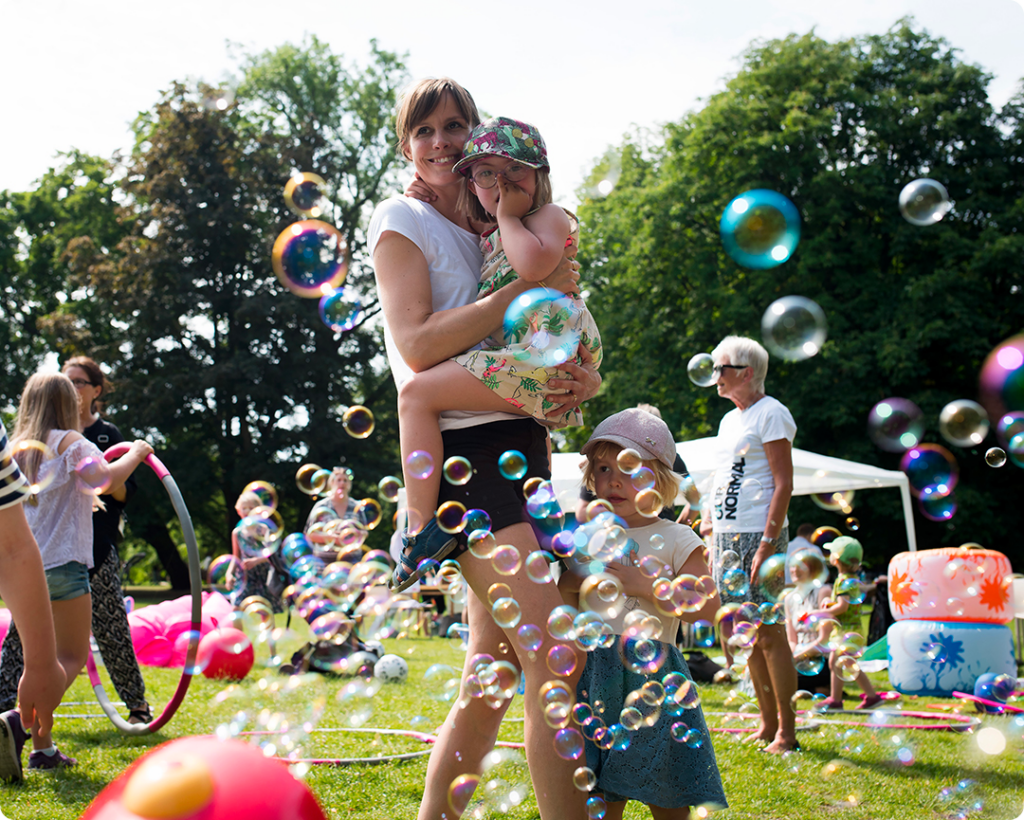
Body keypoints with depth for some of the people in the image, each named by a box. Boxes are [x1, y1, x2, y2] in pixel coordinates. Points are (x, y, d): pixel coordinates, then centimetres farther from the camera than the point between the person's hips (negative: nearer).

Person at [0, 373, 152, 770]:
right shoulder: (70, 442, -5)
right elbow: (108, 478, -23)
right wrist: (136, 453, -5)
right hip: (63, 564, -6)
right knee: (71, 659, 0)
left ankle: (43, 749, 13)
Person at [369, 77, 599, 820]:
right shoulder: (402, 219, 0)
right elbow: (417, 344, -14)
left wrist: (582, 377, -4)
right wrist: (529, 288, -16)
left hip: (521, 442, 7)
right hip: (463, 448, -7)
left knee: (494, 668, 10)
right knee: (553, 655, -16)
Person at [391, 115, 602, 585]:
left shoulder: (550, 215, 1)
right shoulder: (490, 239, 25)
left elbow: (533, 265, -23)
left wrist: (507, 213, -5)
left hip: (544, 346, -11)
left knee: (418, 393, -18)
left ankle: (423, 530, -25)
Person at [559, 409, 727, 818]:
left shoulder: (675, 539, 1)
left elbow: (707, 607, -10)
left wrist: (644, 585, -15)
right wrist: (573, 580, -4)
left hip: (651, 674, -3)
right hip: (594, 674, 3)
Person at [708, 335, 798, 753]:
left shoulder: (770, 413, -6)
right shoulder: (729, 420, 19)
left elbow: (784, 483, -13)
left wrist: (767, 543, -20)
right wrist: (714, 544, 17)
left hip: (758, 534, -9)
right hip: (727, 535, 9)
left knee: (769, 633, -6)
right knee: (741, 633, 10)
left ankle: (786, 731, 2)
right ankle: (767, 724, 19)